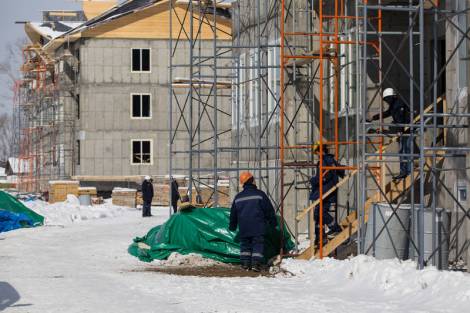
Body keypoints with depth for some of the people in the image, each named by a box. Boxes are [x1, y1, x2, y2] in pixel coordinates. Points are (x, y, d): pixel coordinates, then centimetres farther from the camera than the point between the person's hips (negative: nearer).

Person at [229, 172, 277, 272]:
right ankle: (256, 263, -11)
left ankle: (245, 263, 6)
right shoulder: (259, 194, -5)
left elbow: (233, 214, 18)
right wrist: (273, 222, 10)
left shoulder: (238, 197, 8)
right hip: (258, 226, -4)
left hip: (243, 228, 4)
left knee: (245, 244, 12)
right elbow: (269, 209, -1)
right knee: (258, 244, -1)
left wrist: (232, 226, 30)